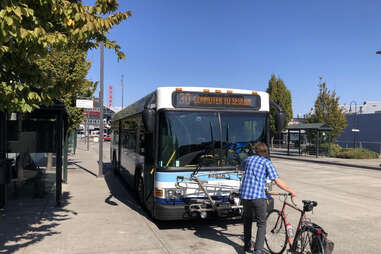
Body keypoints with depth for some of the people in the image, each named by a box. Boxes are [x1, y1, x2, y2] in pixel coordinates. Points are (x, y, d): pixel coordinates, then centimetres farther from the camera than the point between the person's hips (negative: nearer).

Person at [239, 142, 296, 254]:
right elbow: (278, 182, -8)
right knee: (261, 224, 5)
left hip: (244, 195, 5)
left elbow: (240, 168, 35)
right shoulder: (267, 163, -1)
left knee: (247, 220, 23)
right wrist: (291, 191, 2)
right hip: (258, 196, -5)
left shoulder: (248, 159, 12)